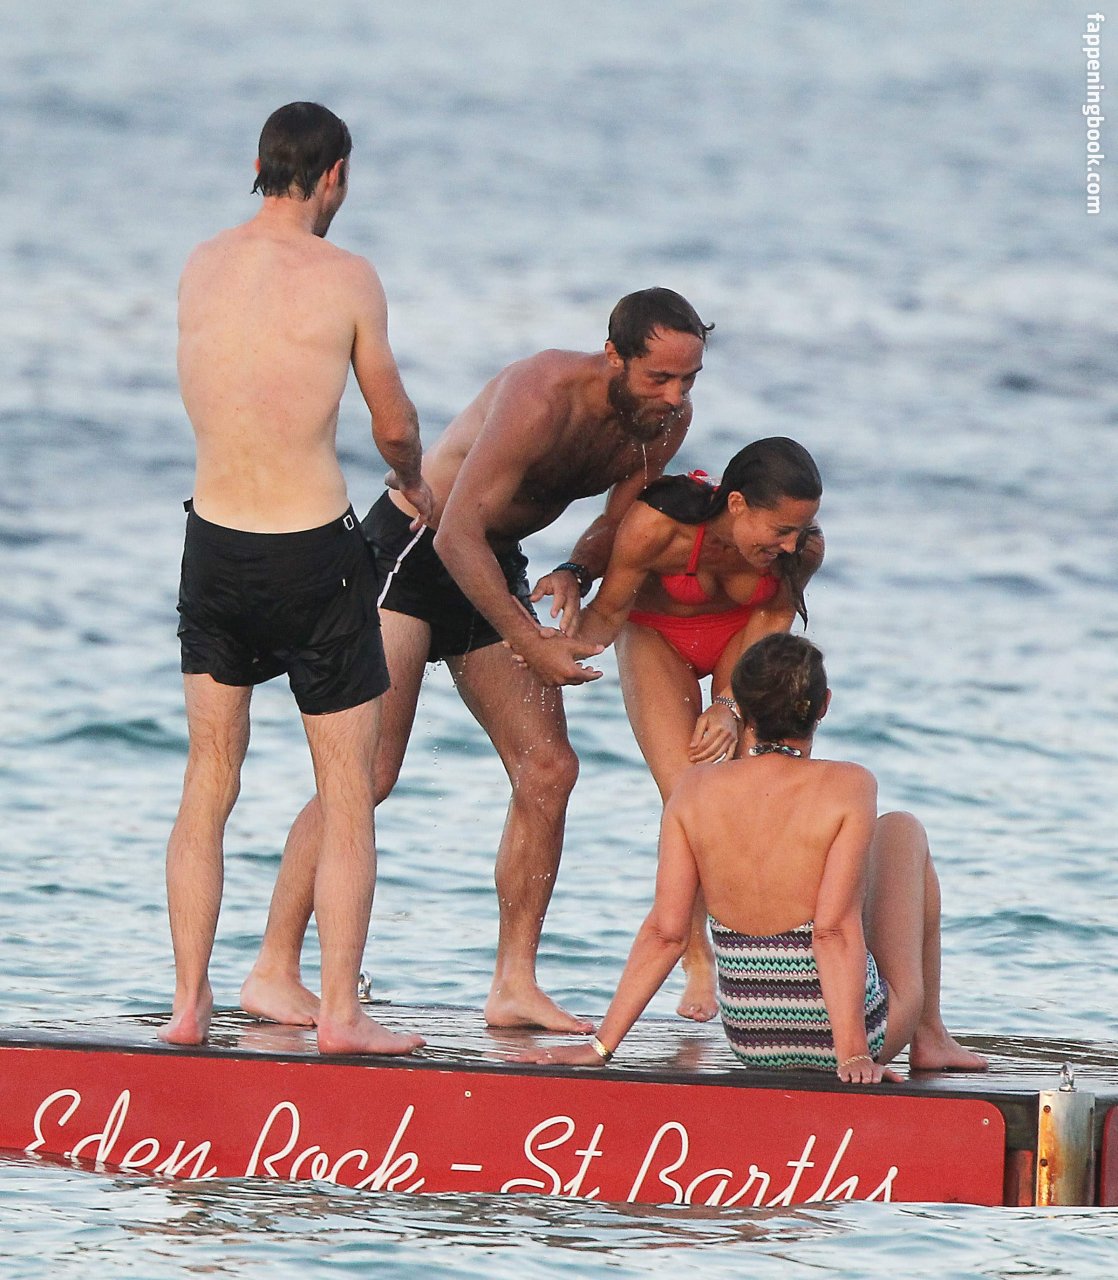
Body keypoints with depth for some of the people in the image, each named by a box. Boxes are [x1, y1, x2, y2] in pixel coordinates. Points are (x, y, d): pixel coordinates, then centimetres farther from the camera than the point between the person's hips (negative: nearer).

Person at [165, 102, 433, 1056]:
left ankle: (189, 1003, 12)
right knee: (349, 793, 5)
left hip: (213, 545, 5)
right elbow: (394, 423, -3)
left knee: (208, 786, 14)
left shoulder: (200, 269, 2)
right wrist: (413, 484, 22)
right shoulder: (345, 278, -11)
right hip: (314, 549, -4)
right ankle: (341, 1009, 3)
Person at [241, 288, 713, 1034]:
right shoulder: (542, 398, -31)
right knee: (368, 772, -15)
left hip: (494, 571, 8)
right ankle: (275, 970, -11)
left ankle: (515, 984, 2)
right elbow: (459, 532, -31)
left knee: (548, 771, -3)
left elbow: (620, 523, 8)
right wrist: (530, 646, -33)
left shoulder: (667, 421, -7)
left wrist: (575, 575, -15)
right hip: (409, 551, -7)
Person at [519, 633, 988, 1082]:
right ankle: (929, 1036, 28)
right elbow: (834, 928, -23)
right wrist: (853, 1055, -22)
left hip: (749, 1039, 4)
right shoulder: (847, 787, -17)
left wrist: (601, 1045, -5)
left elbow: (665, 932, -9)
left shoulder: (695, 792, -7)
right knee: (903, 831, 21)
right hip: (856, 1026, -4)